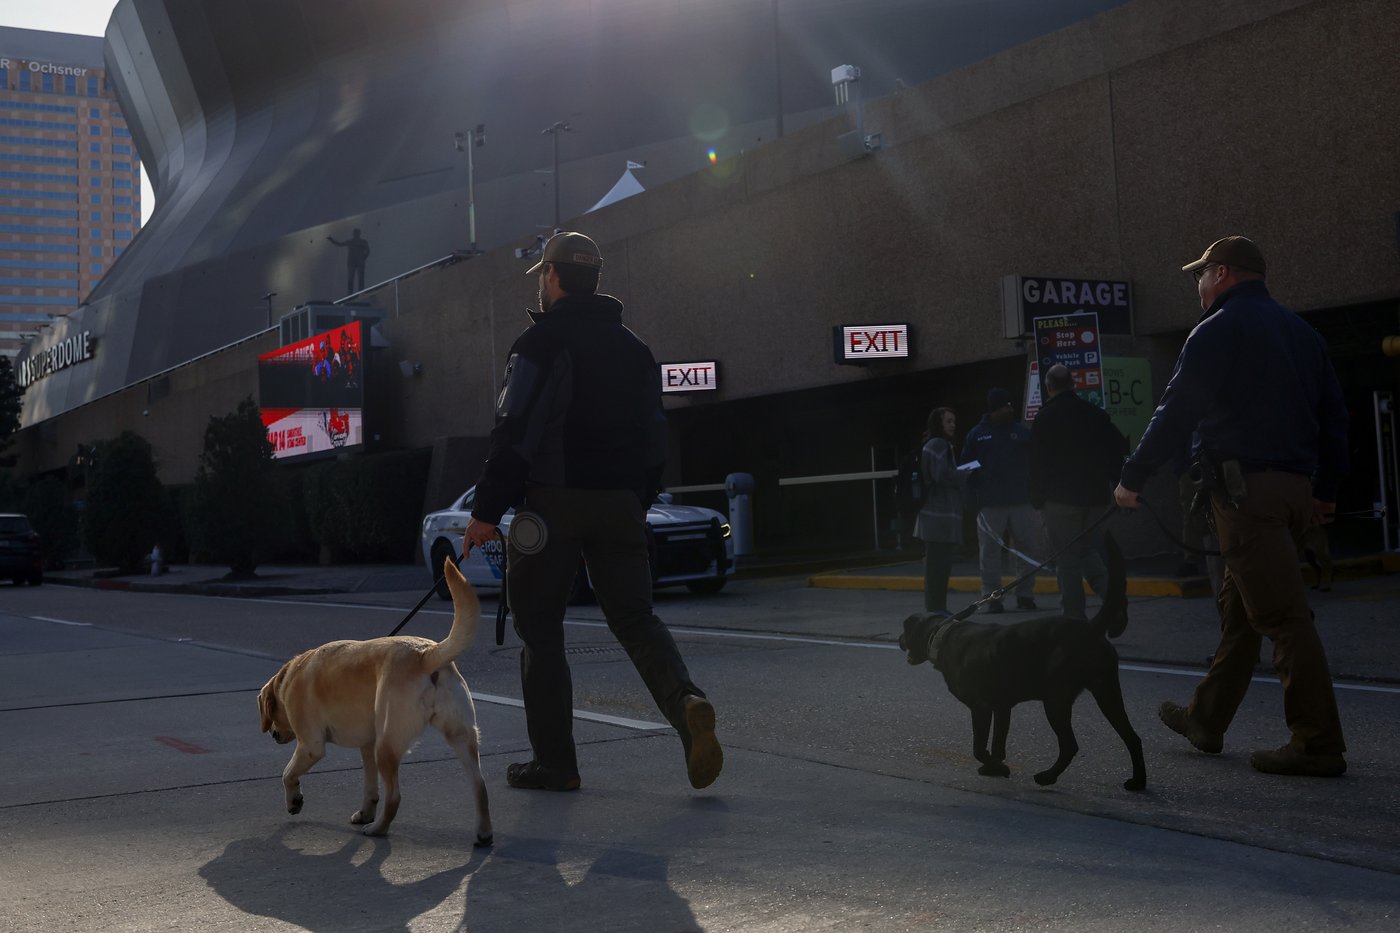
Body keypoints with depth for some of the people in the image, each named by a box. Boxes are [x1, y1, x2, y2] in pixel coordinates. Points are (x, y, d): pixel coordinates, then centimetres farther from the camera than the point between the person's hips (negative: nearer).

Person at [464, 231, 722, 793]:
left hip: (553, 500, -5)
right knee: (635, 618, 10)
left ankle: (554, 761, 7)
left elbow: (515, 431, -14)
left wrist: (488, 509, -12)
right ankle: (685, 701, -16)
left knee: (539, 629, 5)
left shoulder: (542, 341, -6)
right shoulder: (632, 347, 15)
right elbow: (654, 435, 16)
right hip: (620, 504, 6)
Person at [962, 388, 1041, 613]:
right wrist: (975, 496, -4)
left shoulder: (1022, 432, 8)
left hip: (1022, 502, 2)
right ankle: (992, 596, 8)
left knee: (1030, 548, 3)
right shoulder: (977, 434, 5)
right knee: (990, 552, 1)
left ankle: (1025, 594, 13)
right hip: (990, 505, -2)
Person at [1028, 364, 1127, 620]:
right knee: (1090, 548, 16)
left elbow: (1037, 464, -7)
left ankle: (1074, 615, 0)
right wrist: (1119, 487, 14)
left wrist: (1037, 500, -2)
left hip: (1060, 501, -4)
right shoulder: (1095, 413, 9)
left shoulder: (1045, 418, -4)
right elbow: (1119, 450, 9)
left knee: (1067, 558, 0)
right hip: (1097, 497, 4)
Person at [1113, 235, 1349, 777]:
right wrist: (1327, 486, 22)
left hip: (1247, 486, -9)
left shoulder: (1218, 330, -5)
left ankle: (1318, 744, -8)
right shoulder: (1299, 330, 19)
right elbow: (1333, 411, 18)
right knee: (1238, 609, 16)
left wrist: (1132, 479, -1)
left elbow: (1176, 413, -9)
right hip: (1297, 485, 9)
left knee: (1281, 616, -8)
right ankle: (1207, 719, 26)